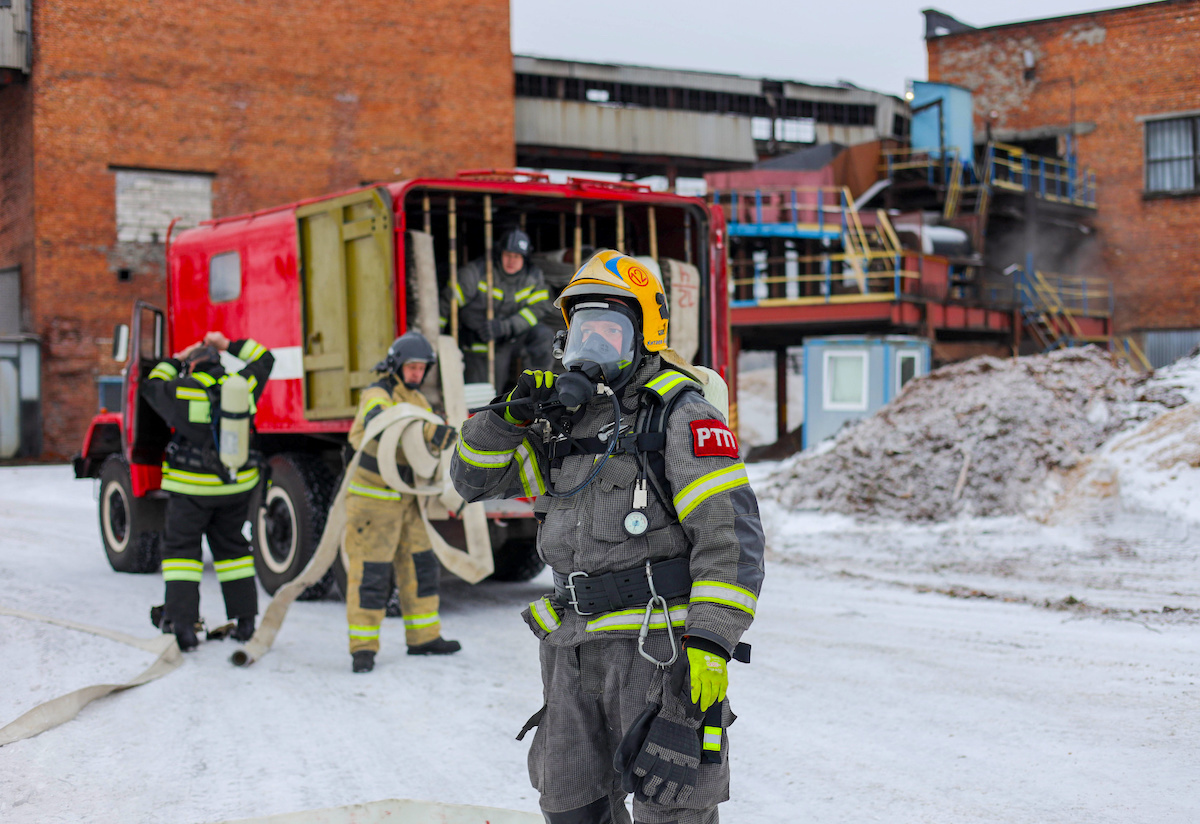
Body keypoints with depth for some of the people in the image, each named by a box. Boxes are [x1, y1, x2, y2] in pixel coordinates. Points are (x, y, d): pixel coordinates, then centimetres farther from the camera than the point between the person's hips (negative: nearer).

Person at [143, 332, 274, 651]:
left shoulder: (183, 391, -11)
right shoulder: (241, 387, -1)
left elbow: (152, 386, 9)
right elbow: (264, 359, 17)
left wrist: (177, 359, 20)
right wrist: (228, 344, 21)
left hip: (192, 487, -4)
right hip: (236, 485, 4)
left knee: (180, 549, 6)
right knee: (231, 547, 16)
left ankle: (181, 622, -2)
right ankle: (245, 620, 19)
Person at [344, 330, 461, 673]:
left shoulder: (417, 400, 14)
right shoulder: (376, 394, -13)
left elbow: (432, 442, 14)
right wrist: (431, 431, -47)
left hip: (403, 499, 8)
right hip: (372, 498, -8)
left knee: (419, 565, 10)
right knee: (371, 572, -7)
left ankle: (424, 638, 20)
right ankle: (363, 648, -2)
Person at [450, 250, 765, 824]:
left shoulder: (680, 416, -7)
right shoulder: (563, 421, 14)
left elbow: (731, 534, -14)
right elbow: (475, 479, 18)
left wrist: (712, 640, -22)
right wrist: (511, 417, 0)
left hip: (657, 643, -7)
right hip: (574, 649, 7)